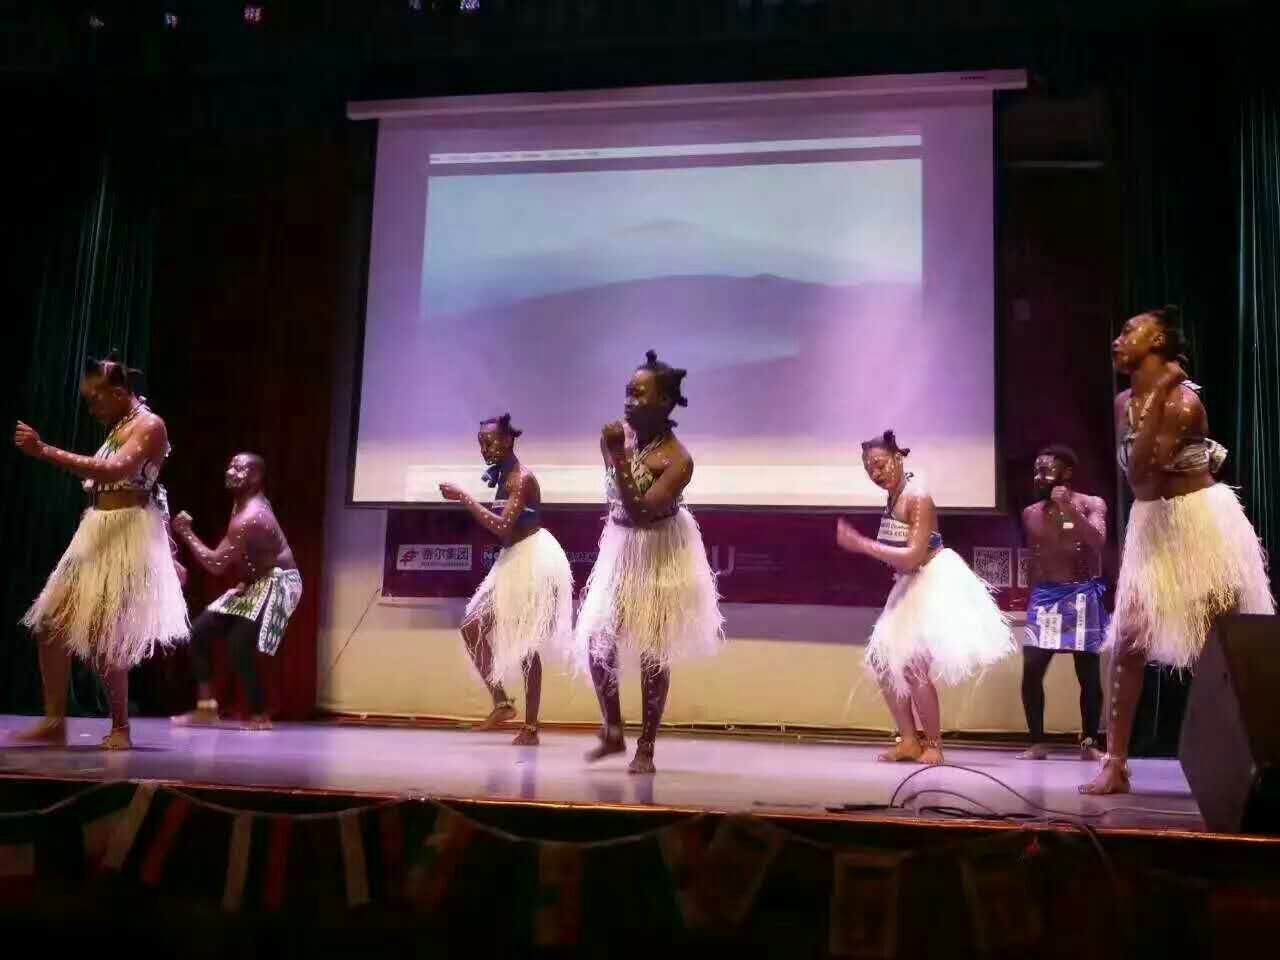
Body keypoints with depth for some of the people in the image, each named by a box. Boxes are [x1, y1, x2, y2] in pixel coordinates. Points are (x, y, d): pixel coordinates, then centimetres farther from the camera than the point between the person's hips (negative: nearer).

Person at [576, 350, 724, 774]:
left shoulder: (677, 460, -22)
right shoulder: (618, 434, -4)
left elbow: (641, 512, -31)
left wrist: (619, 459, -34)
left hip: (659, 556, -6)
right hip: (620, 548, 6)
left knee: (653, 651, 2)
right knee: (596, 640, 2)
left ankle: (645, 748, 15)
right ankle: (612, 733, 20)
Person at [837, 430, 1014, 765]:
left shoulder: (918, 499, -20)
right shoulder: (894, 495, 6)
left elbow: (912, 557, -26)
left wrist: (862, 545, -26)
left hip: (933, 583, -10)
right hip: (910, 585, 10)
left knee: (912, 664, -13)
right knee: (884, 660, 8)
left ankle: (933, 745, 2)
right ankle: (909, 740, 14)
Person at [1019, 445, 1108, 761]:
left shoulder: (1092, 504, -1)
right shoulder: (1030, 514, 10)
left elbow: (1098, 541, -18)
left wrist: (1069, 510, -27)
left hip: (1082, 595, -3)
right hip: (1044, 596, 3)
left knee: (1088, 673, 0)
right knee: (1031, 670, -6)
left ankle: (1089, 743, 10)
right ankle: (1037, 742, 3)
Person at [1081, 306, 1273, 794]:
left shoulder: (1182, 399, -16)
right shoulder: (1123, 403, 7)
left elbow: (1142, 470, -25)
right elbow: (1135, 477, 7)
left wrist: (1156, 396, -20)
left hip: (1202, 521, -7)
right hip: (1151, 525, 7)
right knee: (1128, 640, -2)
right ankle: (1115, 765, 2)